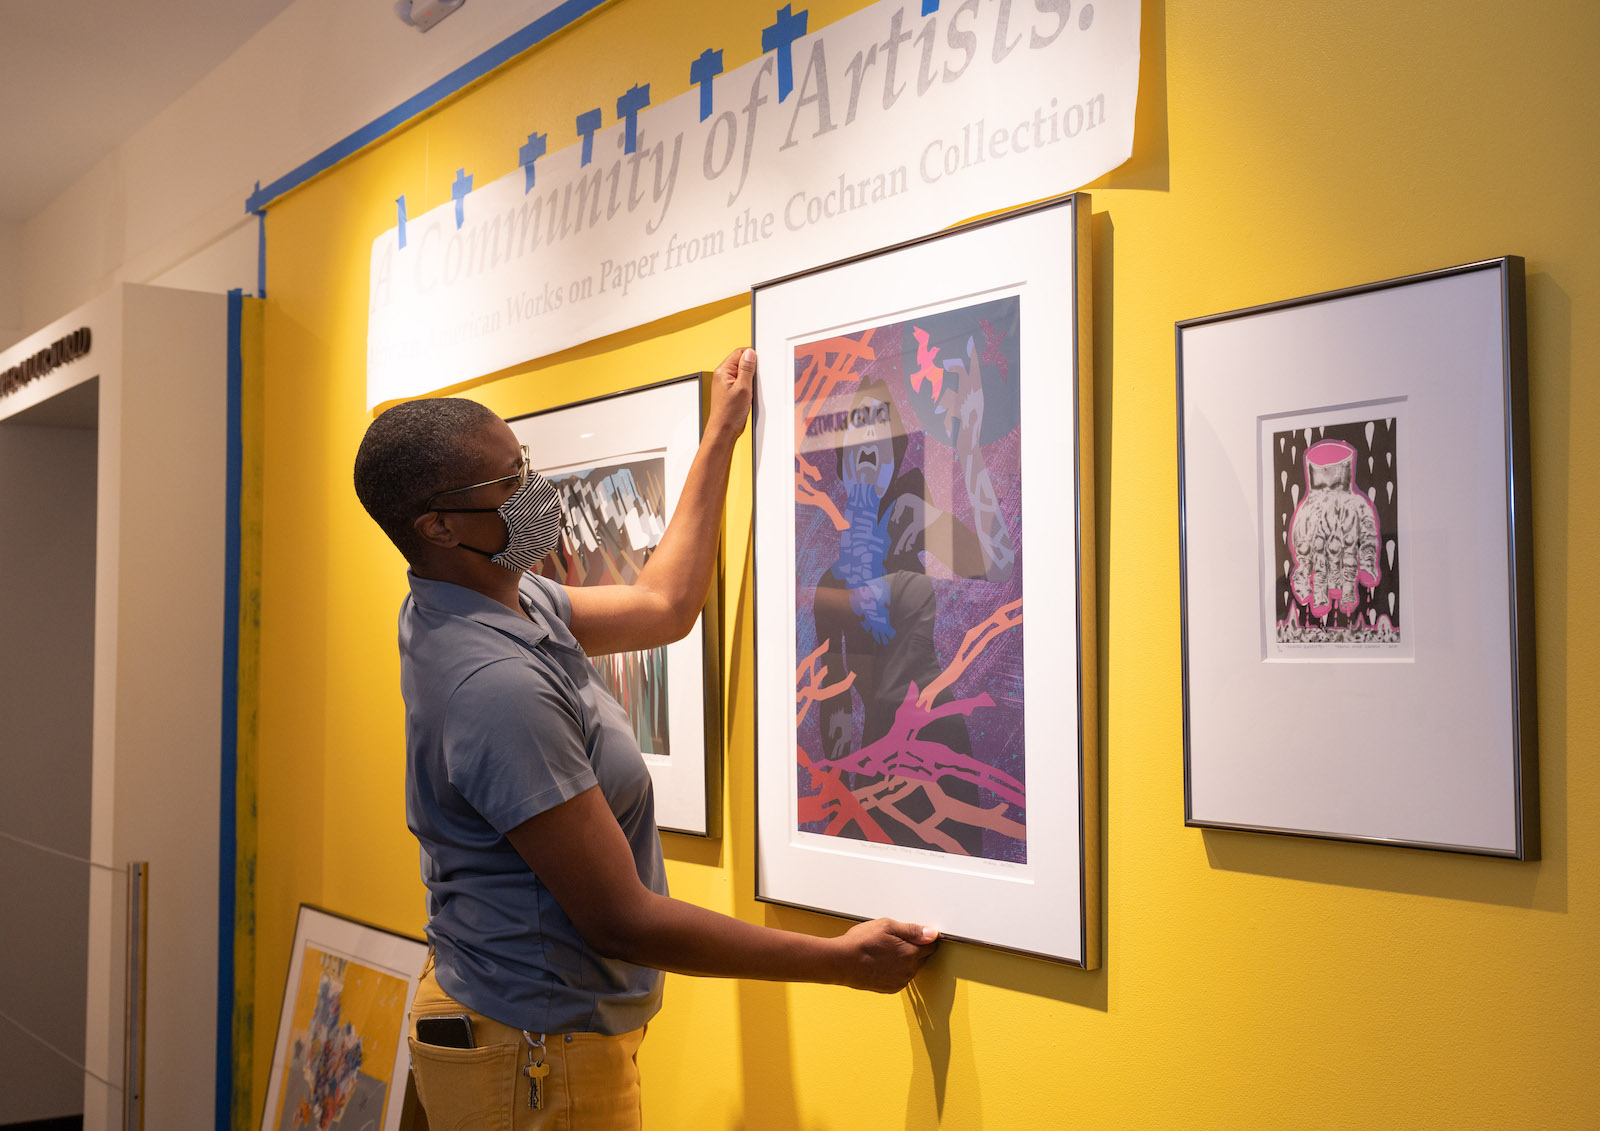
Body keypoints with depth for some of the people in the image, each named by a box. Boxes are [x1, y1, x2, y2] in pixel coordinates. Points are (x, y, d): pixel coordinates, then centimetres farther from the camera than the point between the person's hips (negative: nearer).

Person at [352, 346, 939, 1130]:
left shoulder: (501, 598, 1)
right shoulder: (497, 685, -29)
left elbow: (664, 606, 15)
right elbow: (621, 920, -26)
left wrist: (722, 432, 18)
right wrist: (840, 960, -19)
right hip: (537, 1054, -10)